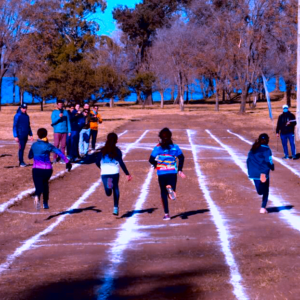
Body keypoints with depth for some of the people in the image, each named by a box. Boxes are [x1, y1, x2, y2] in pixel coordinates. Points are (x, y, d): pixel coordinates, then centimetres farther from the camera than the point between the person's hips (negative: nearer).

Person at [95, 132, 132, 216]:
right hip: (115, 172, 0)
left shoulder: (103, 150, 5)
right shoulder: (117, 151, -2)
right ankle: (116, 208, 20)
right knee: (115, 188, 22)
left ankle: (109, 187, -37)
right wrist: (127, 174, -8)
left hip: (104, 173, 1)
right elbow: (121, 163, -10)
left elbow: (97, 161, 5)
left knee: (108, 193, -1)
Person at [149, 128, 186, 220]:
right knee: (171, 191, 7)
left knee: (164, 193, 10)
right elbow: (181, 158, 2)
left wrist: (156, 164, 14)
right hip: (173, 172, 1)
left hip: (161, 173, -1)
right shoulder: (175, 147, 3)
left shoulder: (157, 148, -4)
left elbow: (151, 160, -7)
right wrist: (179, 170, 9)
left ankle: (166, 214, 5)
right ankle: (170, 188, -32)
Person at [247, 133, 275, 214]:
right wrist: (272, 167, 5)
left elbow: (248, 160, 10)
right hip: (263, 174, -4)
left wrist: (250, 171, 17)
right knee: (265, 191, 10)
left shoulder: (253, 149, 7)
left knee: (260, 191, 19)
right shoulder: (266, 150, -10)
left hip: (253, 173, 4)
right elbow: (269, 162, -14)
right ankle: (263, 208, 5)